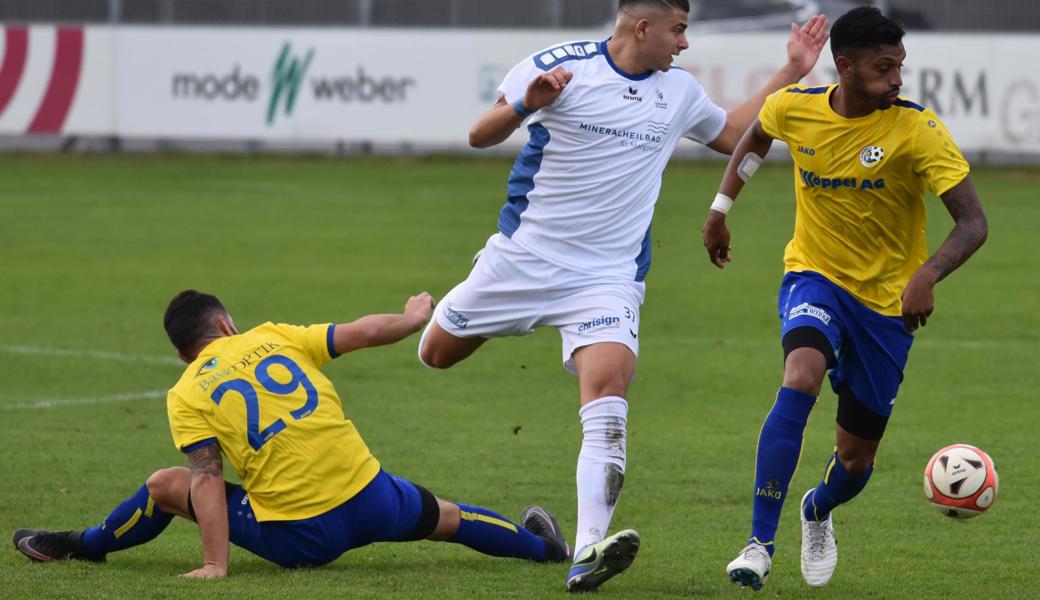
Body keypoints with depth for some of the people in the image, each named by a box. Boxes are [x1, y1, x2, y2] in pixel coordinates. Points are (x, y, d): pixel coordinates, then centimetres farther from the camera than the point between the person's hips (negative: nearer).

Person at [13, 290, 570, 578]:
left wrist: (215, 564, -16)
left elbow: (206, 480, -11)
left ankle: (84, 545, 31)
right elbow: (360, 333, 9)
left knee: (164, 485, 12)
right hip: (371, 501, 3)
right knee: (441, 515, 31)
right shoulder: (271, 338, 6)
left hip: (299, 538, -3)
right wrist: (414, 318, 28)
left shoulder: (186, 396, -3)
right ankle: (541, 546, 47)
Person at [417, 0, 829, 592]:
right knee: (437, 353, 13)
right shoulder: (561, 65, -10)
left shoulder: (680, 90, 6)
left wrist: (791, 73, 17)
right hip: (525, 253, -1)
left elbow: (734, 133, 24)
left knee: (609, 395, -21)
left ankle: (588, 555, -30)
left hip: (609, 275, 2)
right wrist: (527, 105, -31)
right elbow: (481, 136, -11)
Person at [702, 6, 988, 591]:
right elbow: (757, 136, 16)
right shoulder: (794, 107, -11)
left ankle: (819, 512, 47)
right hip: (814, 277, 0)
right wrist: (721, 208, 15)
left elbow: (973, 223, -24)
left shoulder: (917, 127, -20)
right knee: (801, 378, -32)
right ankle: (760, 545, -29)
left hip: (886, 300, 0)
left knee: (857, 459, 8)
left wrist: (928, 275, -41)